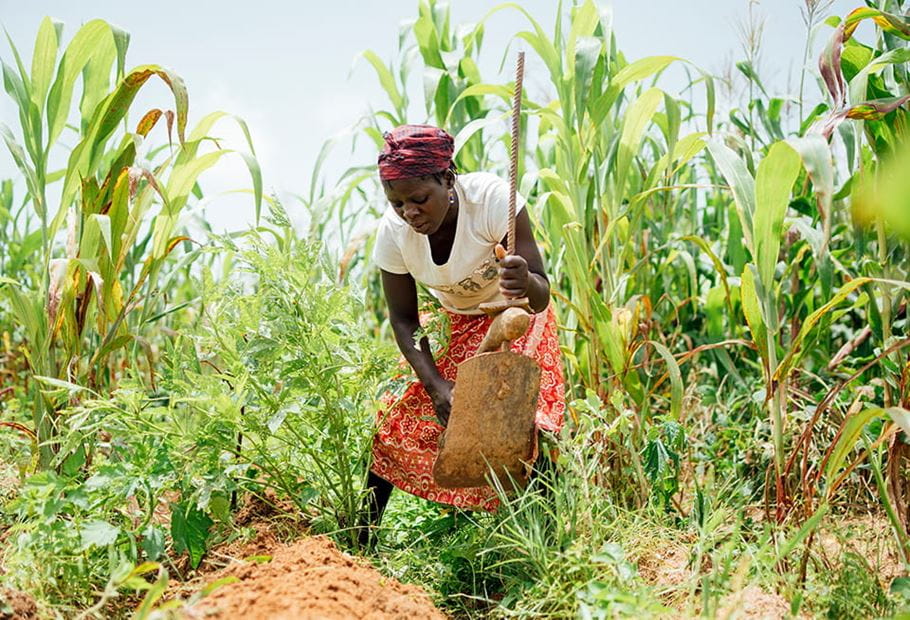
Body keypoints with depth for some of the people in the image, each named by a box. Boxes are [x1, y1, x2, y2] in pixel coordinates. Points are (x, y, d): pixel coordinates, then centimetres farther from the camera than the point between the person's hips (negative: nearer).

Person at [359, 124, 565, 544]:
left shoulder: (494, 200, -35)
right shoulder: (393, 231, -24)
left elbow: (541, 296, -36)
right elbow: (403, 318, -12)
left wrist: (526, 284, -61)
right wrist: (436, 386, -26)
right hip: (456, 327, 3)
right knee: (403, 422, -4)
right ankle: (360, 533, 12)